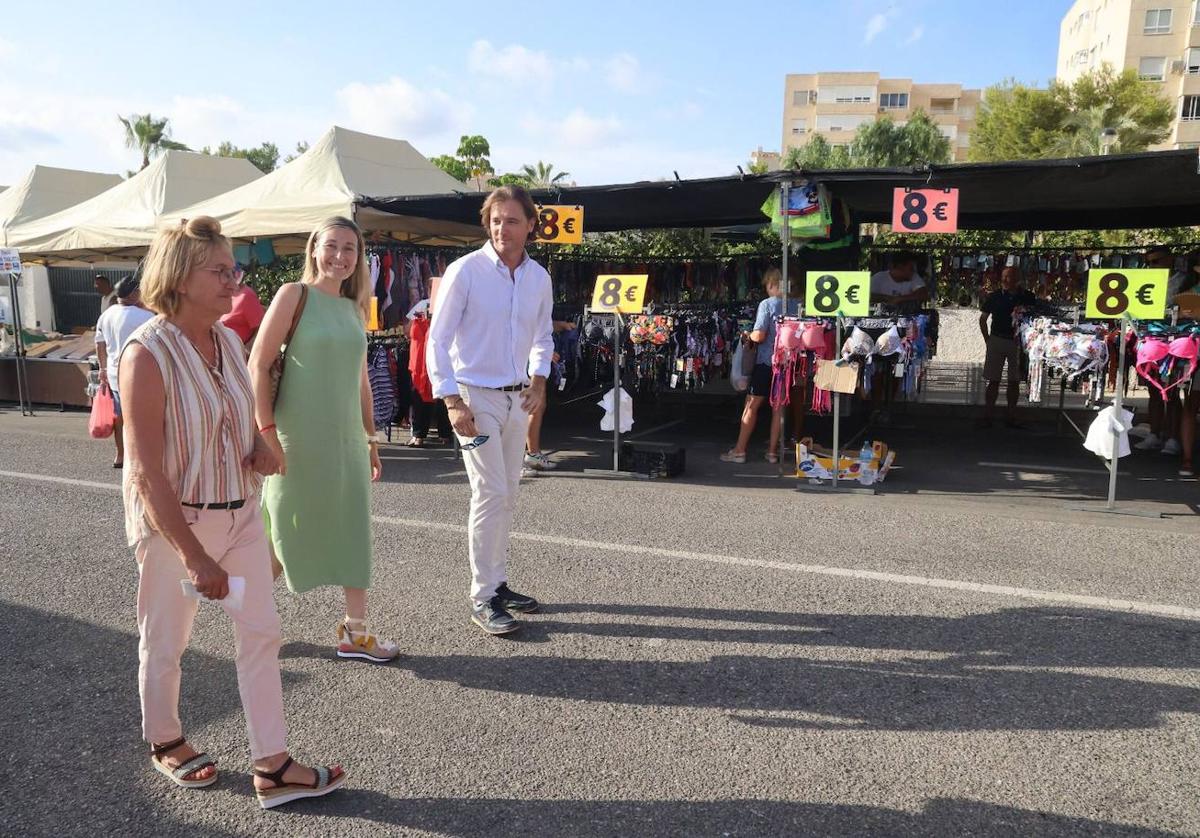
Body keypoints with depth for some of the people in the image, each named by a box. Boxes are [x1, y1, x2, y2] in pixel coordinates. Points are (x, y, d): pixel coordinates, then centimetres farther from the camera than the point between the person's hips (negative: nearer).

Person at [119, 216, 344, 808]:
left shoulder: (228, 340, 1)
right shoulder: (147, 354, -19)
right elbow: (147, 474, -22)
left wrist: (260, 448, -4)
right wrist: (194, 556, -25)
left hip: (240, 513, 6)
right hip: (174, 521, -6)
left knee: (261, 634, 6)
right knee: (165, 642, 15)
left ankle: (272, 768, 16)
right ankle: (164, 742, 41)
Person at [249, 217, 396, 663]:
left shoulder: (353, 307, 11)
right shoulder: (294, 294, -6)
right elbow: (258, 365, -10)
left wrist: (371, 439, 15)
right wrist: (267, 431, -16)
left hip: (347, 438, 6)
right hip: (298, 438, -5)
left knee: (354, 529, 7)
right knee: (284, 531, 7)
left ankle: (355, 630, 18)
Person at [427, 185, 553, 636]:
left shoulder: (539, 277, 5)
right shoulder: (466, 270, -11)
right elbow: (437, 339, -11)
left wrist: (538, 378, 2)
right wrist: (453, 401, -18)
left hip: (517, 397, 6)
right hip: (476, 396, -6)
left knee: (507, 496, 12)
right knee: (490, 494, -10)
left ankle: (498, 584, 25)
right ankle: (483, 599, 1)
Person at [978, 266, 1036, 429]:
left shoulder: (1027, 297, 1)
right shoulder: (995, 296, 1)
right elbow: (983, 319, 9)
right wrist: (988, 340, 4)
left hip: (1018, 342, 1)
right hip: (997, 340, -1)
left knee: (1015, 381, 5)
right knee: (994, 381, 0)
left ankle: (1011, 417, 14)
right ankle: (987, 416, 4)